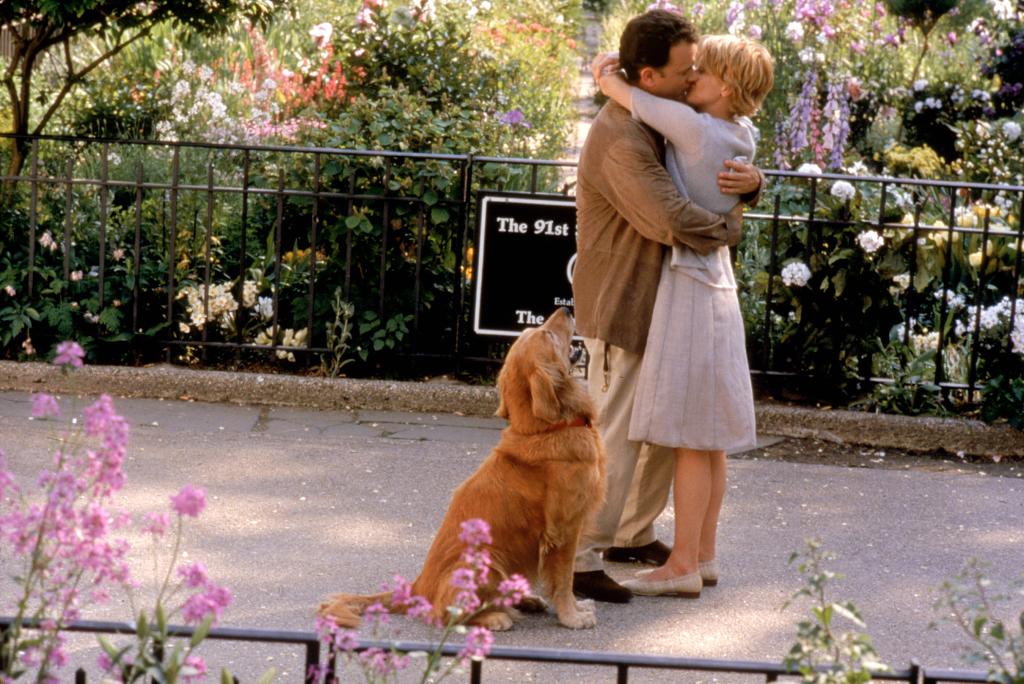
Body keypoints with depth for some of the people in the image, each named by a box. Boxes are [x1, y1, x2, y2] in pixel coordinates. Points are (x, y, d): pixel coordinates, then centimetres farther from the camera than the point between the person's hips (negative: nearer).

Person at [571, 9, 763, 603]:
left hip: (661, 308, 10)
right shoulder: (621, 141, -24)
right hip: (622, 309, -10)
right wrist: (731, 227, -13)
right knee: (615, 437, -8)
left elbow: (720, 166, 15)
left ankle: (636, 533, 31)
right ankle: (580, 558, -4)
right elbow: (672, 220, -32)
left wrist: (752, 179, -10)